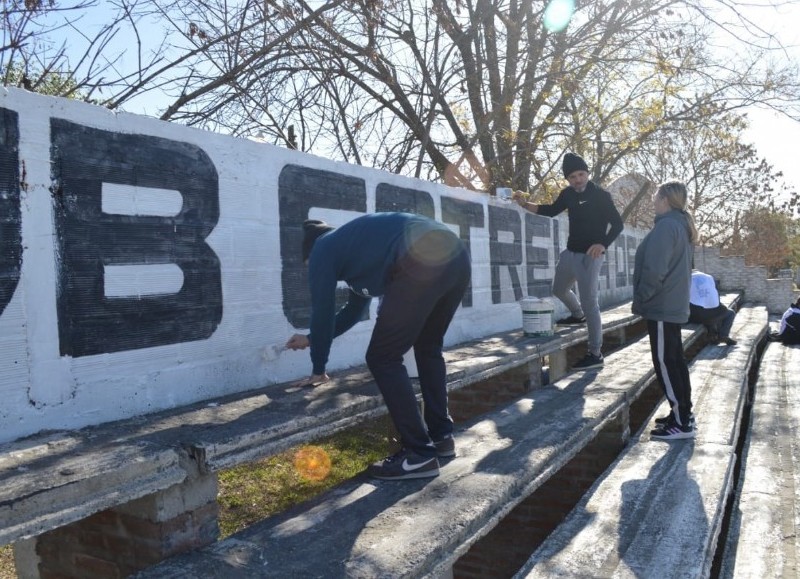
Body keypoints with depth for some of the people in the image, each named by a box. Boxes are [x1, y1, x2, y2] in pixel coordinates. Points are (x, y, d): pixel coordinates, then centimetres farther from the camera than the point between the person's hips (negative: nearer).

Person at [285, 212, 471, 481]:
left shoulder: (322, 250, 18)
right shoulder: (355, 244, 40)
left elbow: (323, 311, 17)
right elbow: (354, 309, 48)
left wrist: (318, 369, 30)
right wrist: (312, 339, 57)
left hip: (422, 263, -9)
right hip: (457, 257, 9)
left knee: (383, 359, 4)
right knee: (428, 347, 27)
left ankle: (420, 454, 8)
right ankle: (441, 436, 33)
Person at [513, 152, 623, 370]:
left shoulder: (601, 196, -13)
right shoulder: (568, 194, 4)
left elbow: (617, 224, -15)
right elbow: (551, 211, 19)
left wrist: (603, 244, -32)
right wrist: (525, 203, 8)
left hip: (589, 256, -7)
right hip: (570, 252, 7)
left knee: (589, 302, -9)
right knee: (559, 289, 24)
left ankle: (595, 354, -4)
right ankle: (578, 315, 53)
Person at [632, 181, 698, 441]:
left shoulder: (666, 226, -17)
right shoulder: (682, 226, 15)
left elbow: (654, 270, -23)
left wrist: (640, 300, -11)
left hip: (661, 307, -10)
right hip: (675, 305, 10)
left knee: (665, 363, -5)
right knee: (675, 361, 15)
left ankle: (681, 423, 0)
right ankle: (684, 413, 23)